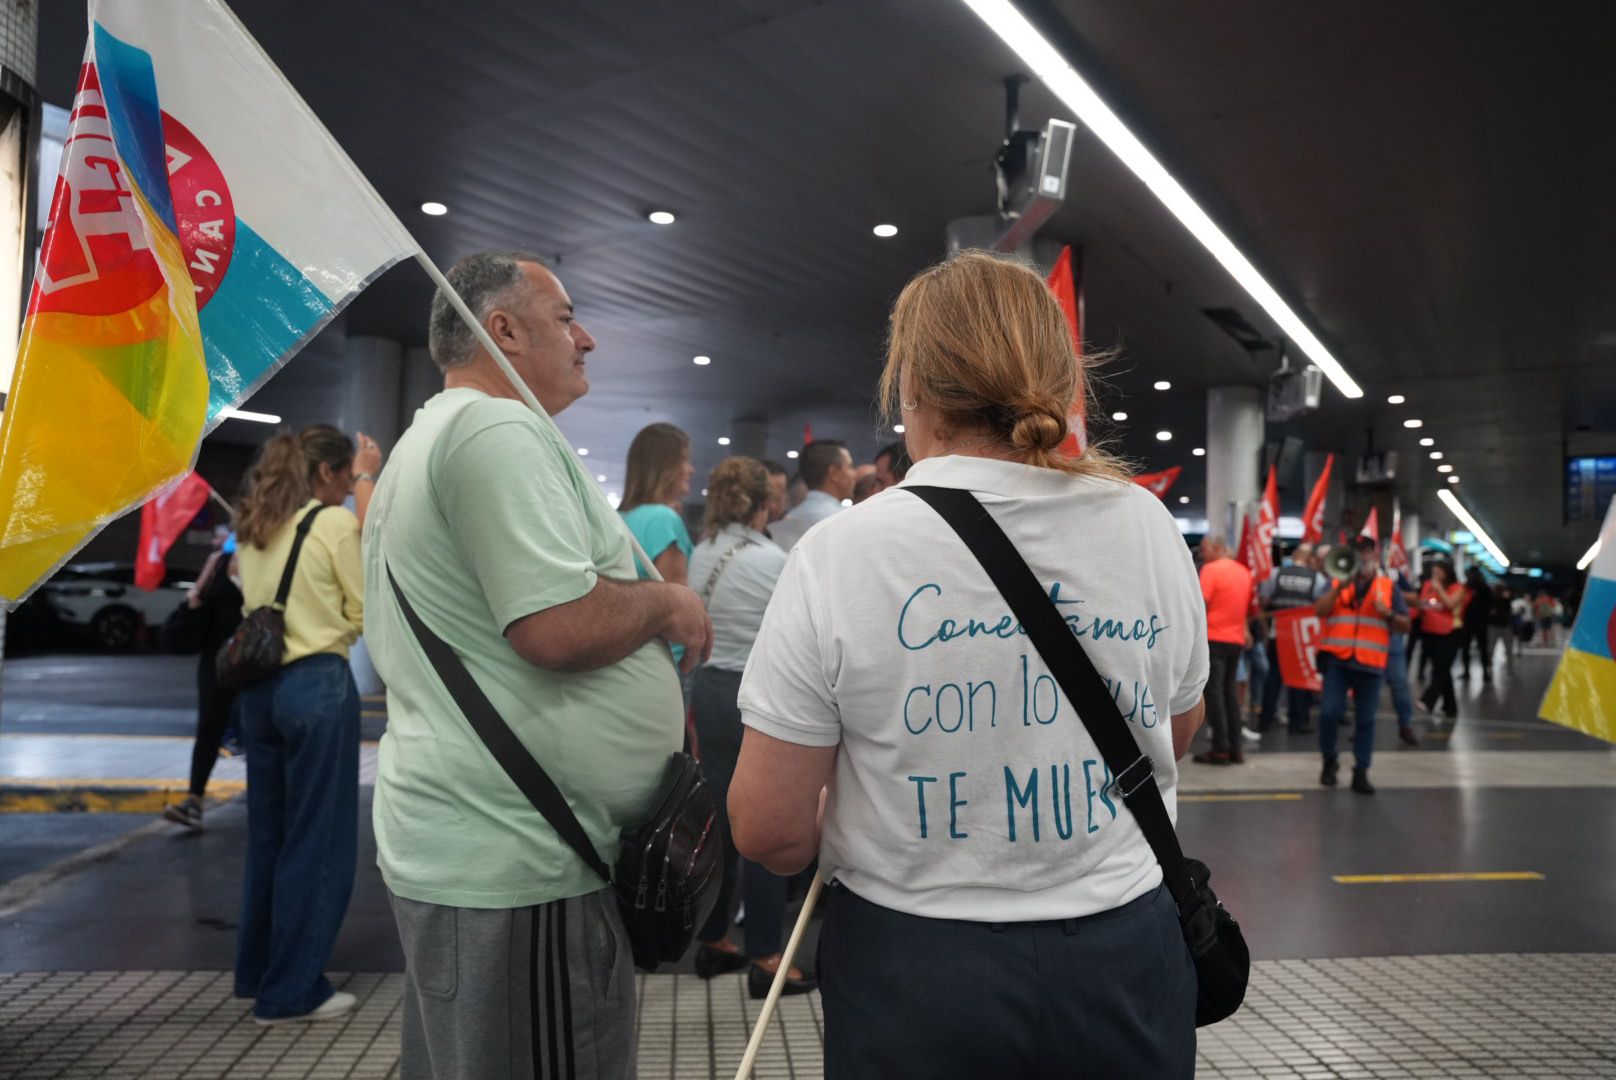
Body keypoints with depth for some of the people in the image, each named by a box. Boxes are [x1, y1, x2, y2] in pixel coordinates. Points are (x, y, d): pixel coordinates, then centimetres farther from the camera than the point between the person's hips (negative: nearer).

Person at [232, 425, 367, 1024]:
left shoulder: (252, 528, 12)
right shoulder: (335, 523, -10)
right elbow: (365, 614, -6)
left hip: (261, 684, 8)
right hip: (317, 686, -8)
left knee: (267, 831, 18)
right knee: (316, 839, 2)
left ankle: (257, 970, 30)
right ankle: (291, 989, 10)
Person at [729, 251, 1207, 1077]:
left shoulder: (841, 551, -17)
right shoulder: (1147, 524, -5)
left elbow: (770, 830, -13)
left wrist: (841, 841, 8)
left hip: (918, 962, -2)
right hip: (1125, 953, 3)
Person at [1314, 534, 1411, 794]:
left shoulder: (1388, 587, 9)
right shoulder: (1336, 583, 9)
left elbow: (1405, 626, 8)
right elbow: (1319, 611, -7)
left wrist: (1389, 614, -12)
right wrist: (1341, 586, -15)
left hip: (1370, 663, 1)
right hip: (1337, 659, 0)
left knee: (1365, 720, 4)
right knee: (1329, 712, -6)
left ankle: (1361, 772, 11)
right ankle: (1329, 761, 15)